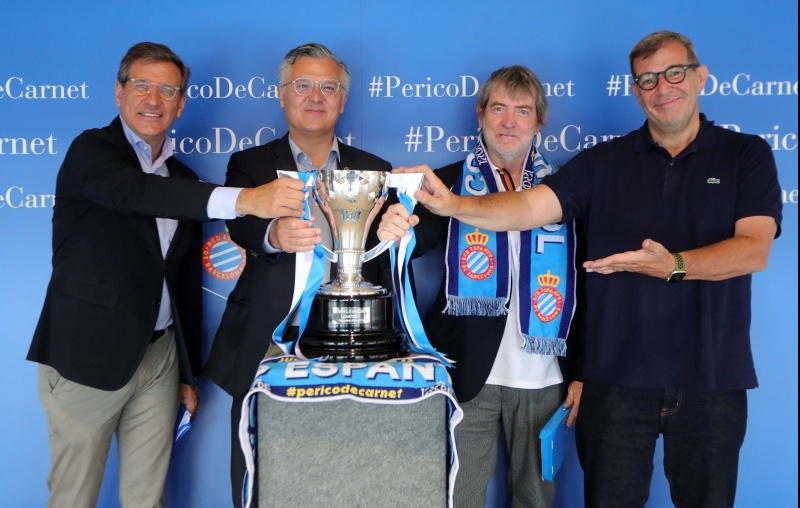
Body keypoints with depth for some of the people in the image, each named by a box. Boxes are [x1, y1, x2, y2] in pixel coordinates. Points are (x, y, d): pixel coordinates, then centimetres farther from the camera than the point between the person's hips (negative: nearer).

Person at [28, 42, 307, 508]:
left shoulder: (183, 180, 11)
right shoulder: (91, 151, -6)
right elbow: (132, 191, -30)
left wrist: (189, 372, 15)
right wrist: (241, 199, -44)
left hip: (161, 357, 5)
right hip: (88, 355, -5)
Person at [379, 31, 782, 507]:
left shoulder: (747, 155, 3)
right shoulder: (606, 161, 4)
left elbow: (755, 249, -10)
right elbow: (530, 206, -8)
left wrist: (674, 265, -27)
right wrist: (455, 204, -24)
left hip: (713, 379, 0)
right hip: (618, 377, 0)